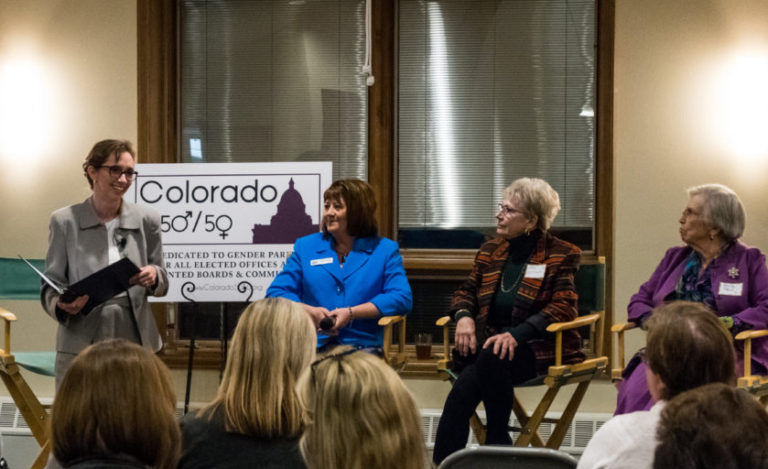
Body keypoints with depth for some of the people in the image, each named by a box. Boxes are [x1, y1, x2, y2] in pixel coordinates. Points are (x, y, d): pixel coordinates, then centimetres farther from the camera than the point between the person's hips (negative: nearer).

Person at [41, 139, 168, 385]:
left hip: (133, 339, 2)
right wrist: (62, 306, -17)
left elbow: (162, 284, 14)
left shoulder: (147, 220, 7)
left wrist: (154, 276, -9)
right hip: (80, 344, -1)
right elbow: (51, 284, 5)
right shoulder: (65, 221, 3)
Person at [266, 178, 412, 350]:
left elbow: (402, 298, -1)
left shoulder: (385, 250, 12)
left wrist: (351, 313, -10)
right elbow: (276, 292, 13)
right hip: (313, 347, 1)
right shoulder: (306, 246, 19)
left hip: (362, 347, -1)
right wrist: (308, 311, -7)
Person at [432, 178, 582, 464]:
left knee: (492, 358, -38)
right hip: (490, 340, 4)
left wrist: (516, 334, -24)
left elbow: (563, 306, -10)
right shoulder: (490, 251, 19)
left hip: (536, 345, -4)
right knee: (465, 390, -30)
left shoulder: (561, 255, 1)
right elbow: (466, 291, 24)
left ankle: (497, 446, -27)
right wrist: (464, 315, -3)